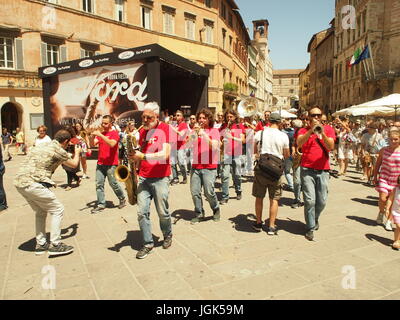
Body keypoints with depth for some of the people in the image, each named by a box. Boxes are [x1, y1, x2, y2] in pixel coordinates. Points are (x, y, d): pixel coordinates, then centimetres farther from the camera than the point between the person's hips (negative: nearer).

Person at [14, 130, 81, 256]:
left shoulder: (41, 145, 20)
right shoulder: (58, 150, -4)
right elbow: (74, 164, 10)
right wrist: (77, 152, 28)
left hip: (19, 182, 9)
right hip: (33, 184, -9)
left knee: (41, 212, 23)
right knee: (57, 210, 2)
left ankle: (41, 244, 26)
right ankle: (55, 245, 4)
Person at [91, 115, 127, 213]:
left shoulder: (114, 133, -4)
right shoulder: (100, 133, 15)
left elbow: (112, 144, -23)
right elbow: (93, 144, 6)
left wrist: (100, 135, -25)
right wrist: (92, 135, -10)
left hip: (111, 164, -5)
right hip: (100, 163, 6)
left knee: (113, 183, -1)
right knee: (99, 184, 0)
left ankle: (122, 199, 20)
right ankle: (101, 204, 6)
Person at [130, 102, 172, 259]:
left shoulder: (165, 128, -8)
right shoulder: (142, 131, 11)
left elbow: (165, 154, -19)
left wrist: (143, 156, -26)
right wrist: (133, 154, 1)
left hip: (160, 178, -5)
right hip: (144, 177, 5)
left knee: (163, 212, 5)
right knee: (142, 212, -1)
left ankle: (167, 235, 33)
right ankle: (148, 243, 14)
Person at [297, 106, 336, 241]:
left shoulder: (328, 129, 6)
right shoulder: (304, 130, 3)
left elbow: (331, 147, -9)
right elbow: (299, 143, -18)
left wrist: (322, 133, -23)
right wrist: (311, 130, -27)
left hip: (323, 170, 2)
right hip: (307, 169, -2)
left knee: (322, 201, 8)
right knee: (310, 200, -7)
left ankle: (315, 218, 38)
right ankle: (310, 228, 9)